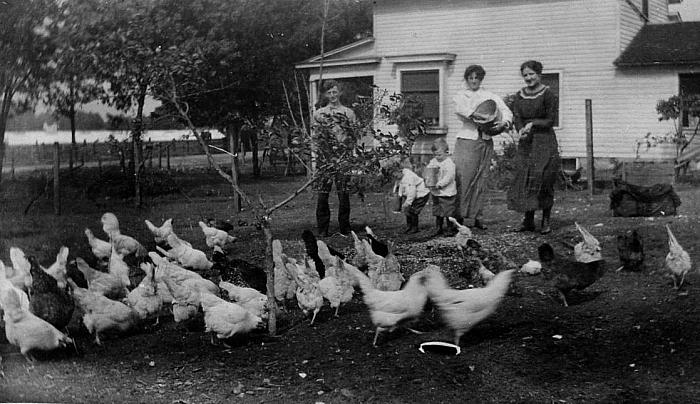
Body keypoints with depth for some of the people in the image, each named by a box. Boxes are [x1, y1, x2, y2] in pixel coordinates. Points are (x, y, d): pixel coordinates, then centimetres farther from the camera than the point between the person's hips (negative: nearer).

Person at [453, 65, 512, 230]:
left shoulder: (490, 96, 15)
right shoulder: (461, 96, 7)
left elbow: (507, 112, 5)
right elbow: (460, 108, -16)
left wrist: (503, 123, -16)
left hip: (486, 141, 3)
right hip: (467, 139, -3)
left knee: (481, 180, 4)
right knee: (463, 179, -8)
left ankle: (476, 216, 9)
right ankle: (459, 215, -5)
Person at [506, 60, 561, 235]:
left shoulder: (548, 95, -3)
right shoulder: (519, 96, 12)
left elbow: (551, 121, -5)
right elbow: (517, 118, 5)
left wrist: (533, 124, -18)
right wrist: (521, 130, -16)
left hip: (544, 142, -4)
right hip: (526, 142, 4)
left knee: (544, 180, -7)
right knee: (525, 179, 0)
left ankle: (546, 221, 1)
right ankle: (528, 220, 5)